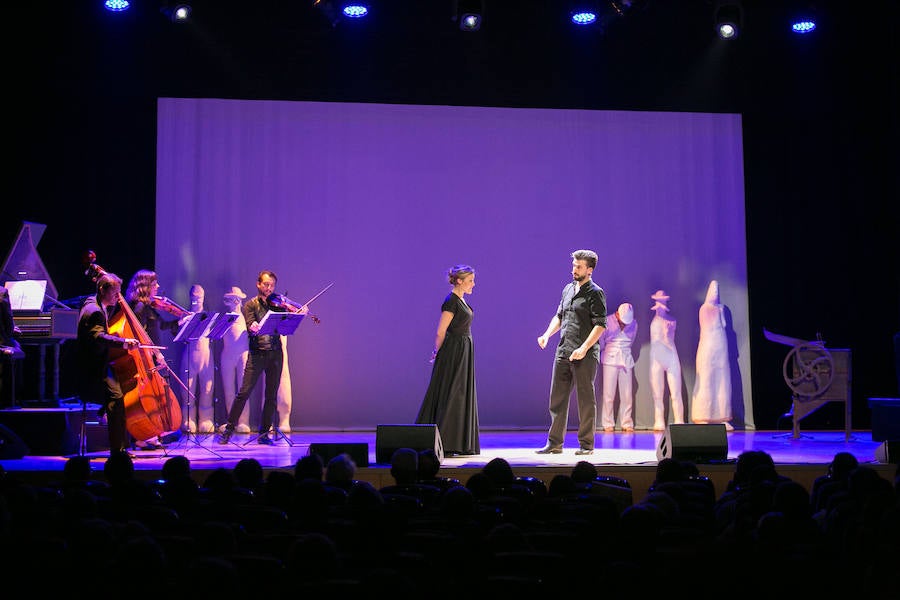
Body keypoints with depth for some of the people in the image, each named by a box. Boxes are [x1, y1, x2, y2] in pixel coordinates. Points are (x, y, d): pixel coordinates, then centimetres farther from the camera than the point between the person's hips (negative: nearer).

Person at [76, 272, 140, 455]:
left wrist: (114, 304, 19)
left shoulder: (95, 305, 13)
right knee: (116, 395, -31)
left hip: (98, 367, 12)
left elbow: (106, 324, 32)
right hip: (91, 372, -12)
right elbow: (98, 337, -36)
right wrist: (124, 342, -48)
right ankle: (117, 449, -31)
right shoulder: (94, 311, -18)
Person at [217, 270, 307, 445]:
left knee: (271, 395, 4)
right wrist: (253, 328, -36)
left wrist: (299, 314, -17)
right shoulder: (251, 305, 3)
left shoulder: (277, 305, 12)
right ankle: (228, 429, 5)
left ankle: (263, 434, 13)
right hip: (257, 353, -3)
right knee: (244, 392, -6)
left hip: (275, 354, 3)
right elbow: (250, 328, -12)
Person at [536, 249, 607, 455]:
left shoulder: (595, 293, -6)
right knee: (557, 398, 8)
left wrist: (583, 349, -21)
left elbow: (600, 325, -13)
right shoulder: (568, 289, 15)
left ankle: (586, 444, 10)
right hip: (563, 352, 7)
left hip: (585, 355, -7)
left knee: (586, 400, 1)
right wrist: (547, 334, 7)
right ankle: (555, 443, 15)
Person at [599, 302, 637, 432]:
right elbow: (600, 341, 5)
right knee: (609, 393, -5)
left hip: (626, 360, 3)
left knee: (627, 394, 0)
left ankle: (627, 423, 5)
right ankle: (608, 424, -1)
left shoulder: (633, 324, 4)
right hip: (610, 361, -3)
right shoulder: (607, 322, -5)